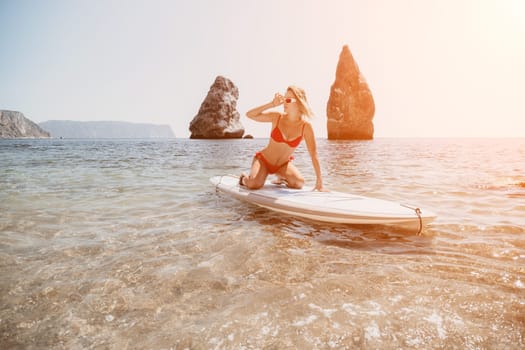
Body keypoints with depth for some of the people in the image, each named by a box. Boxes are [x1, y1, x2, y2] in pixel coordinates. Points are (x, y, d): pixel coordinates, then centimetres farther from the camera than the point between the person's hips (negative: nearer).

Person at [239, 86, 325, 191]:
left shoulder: (306, 126, -15)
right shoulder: (277, 117, -14)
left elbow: (314, 154, -15)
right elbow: (249, 114, -20)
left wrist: (319, 181, -18)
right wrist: (272, 104, -29)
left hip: (283, 165, 2)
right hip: (263, 160, -2)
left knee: (299, 183, -20)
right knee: (254, 184, -26)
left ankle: (281, 177, 15)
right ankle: (244, 178, 13)